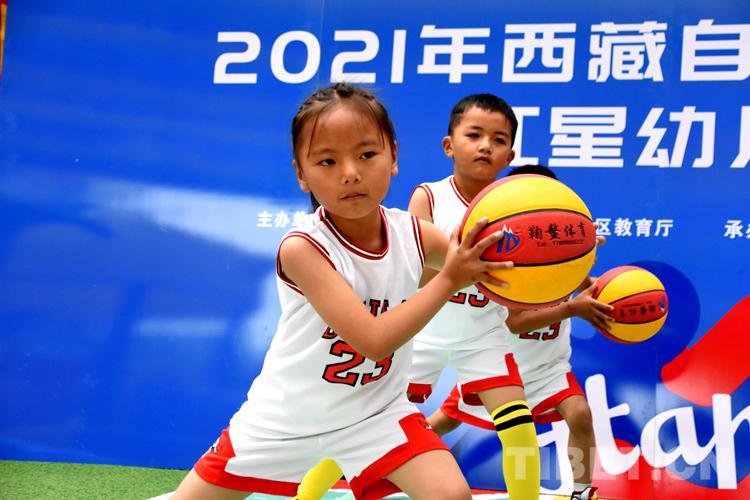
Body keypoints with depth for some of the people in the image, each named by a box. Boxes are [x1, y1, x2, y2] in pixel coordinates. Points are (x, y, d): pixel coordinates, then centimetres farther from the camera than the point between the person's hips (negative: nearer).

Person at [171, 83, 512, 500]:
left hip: (376, 413, 2)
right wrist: (447, 281, -37)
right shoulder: (302, 248, -27)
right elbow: (372, 340, -35)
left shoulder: (414, 234, -14)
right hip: (285, 419, -2)